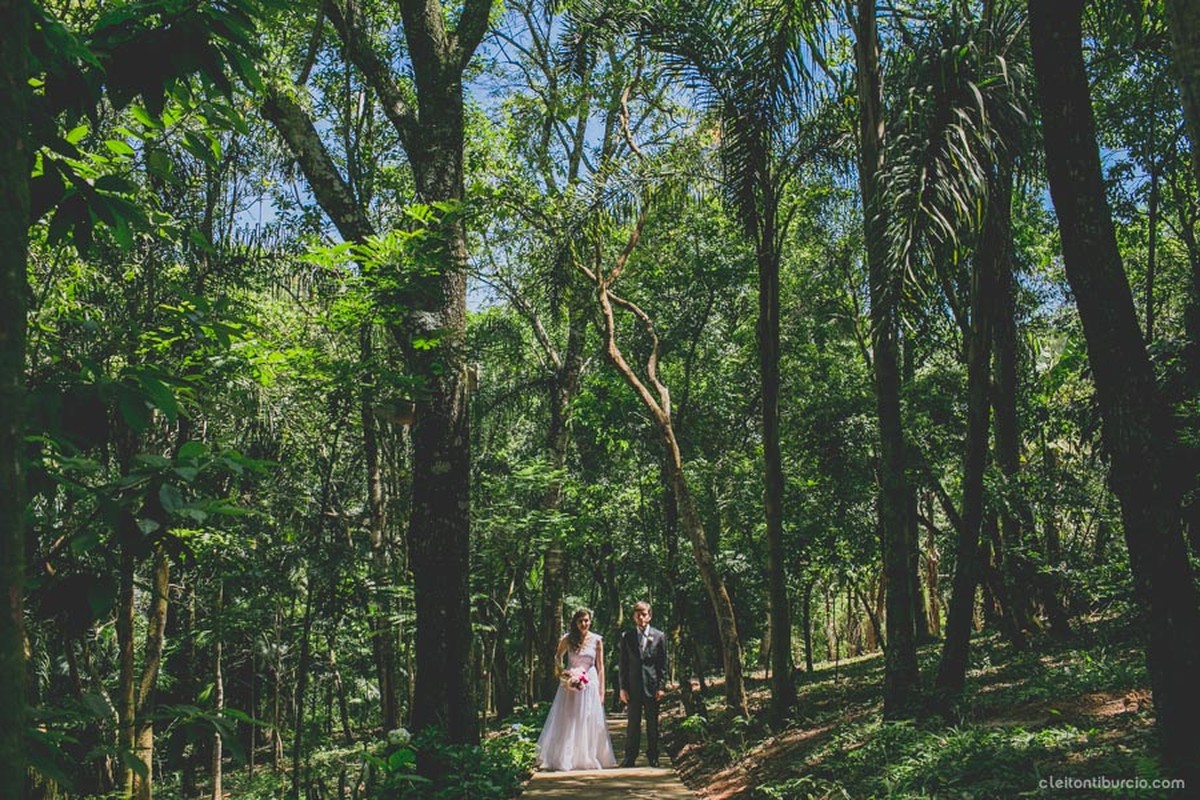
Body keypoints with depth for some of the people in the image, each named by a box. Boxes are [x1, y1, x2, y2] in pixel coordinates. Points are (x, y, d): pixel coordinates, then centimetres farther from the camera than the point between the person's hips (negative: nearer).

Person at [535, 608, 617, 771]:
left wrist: (602, 690, 0)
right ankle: (564, 760, 9)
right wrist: (561, 671, -1)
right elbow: (557, 656, 17)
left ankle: (589, 759, 15)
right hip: (571, 684, 0)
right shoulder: (568, 639, 0)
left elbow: (600, 667, 4)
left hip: (590, 684, 0)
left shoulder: (596, 640, 1)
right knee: (567, 723, 1)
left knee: (590, 723, 4)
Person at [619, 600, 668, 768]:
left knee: (652, 724, 6)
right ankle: (630, 757, 10)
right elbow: (623, 664, 5)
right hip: (633, 687, 0)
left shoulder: (659, 636, 4)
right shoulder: (626, 637, 6)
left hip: (652, 686, 0)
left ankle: (653, 756, 16)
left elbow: (663, 664, 3)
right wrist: (623, 688, -1)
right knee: (632, 724, 3)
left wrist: (661, 686, -4)